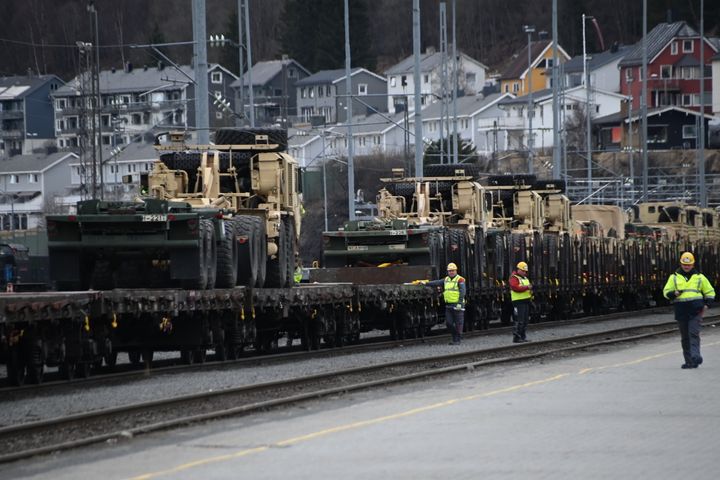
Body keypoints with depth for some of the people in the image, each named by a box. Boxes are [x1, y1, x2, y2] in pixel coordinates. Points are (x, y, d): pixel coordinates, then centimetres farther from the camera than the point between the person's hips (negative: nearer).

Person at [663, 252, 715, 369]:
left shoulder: (700, 277, 11)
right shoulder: (674, 277, 11)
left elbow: (710, 292, 17)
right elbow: (666, 292, 12)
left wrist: (707, 304, 0)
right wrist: (674, 293, -11)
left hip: (695, 311, -2)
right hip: (681, 310, 2)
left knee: (694, 333, -17)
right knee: (685, 337, 4)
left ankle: (695, 356, -24)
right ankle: (689, 361, 9)